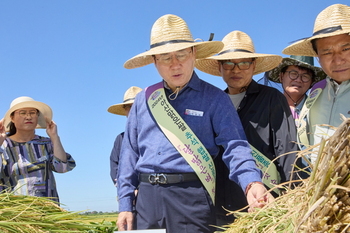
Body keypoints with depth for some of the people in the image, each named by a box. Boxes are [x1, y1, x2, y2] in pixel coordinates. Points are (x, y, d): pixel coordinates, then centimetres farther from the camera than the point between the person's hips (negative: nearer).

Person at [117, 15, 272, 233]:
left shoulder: (214, 98, 0)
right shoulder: (143, 100, 12)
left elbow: (235, 145, -10)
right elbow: (130, 153, 13)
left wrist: (252, 182, -29)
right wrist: (125, 204, 7)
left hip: (192, 197, -3)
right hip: (147, 197, 4)